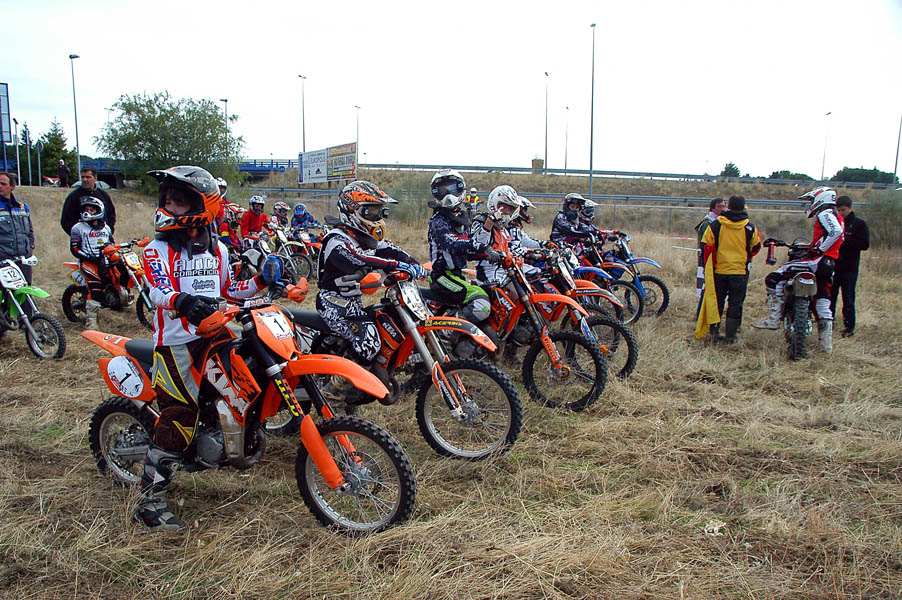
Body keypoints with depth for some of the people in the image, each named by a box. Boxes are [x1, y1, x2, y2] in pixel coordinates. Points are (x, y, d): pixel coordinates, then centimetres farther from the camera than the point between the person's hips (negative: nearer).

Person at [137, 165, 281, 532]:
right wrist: (183, 301, -42)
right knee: (180, 412, -14)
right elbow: (160, 293, -20)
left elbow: (229, 290, 24)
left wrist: (262, 281, 10)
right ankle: (150, 501, -5)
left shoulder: (217, 249, 14)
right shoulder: (158, 250, -3)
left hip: (214, 335, 6)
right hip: (175, 341, -6)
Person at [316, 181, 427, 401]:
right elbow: (360, 259, -37)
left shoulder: (365, 237, 11)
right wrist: (400, 265, -46)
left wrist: (415, 264, -16)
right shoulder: (338, 241, -20)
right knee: (368, 336, -25)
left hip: (354, 300, 10)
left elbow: (388, 249, 2)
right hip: (335, 302, -10)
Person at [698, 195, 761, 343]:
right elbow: (756, 247, 10)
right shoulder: (750, 227, -2)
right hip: (740, 271, -1)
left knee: (717, 302, 15)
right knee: (735, 304, 6)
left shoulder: (715, 224, -4)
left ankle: (714, 332, 18)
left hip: (719, 270, 1)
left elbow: (706, 246, -3)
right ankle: (730, 336, 6)